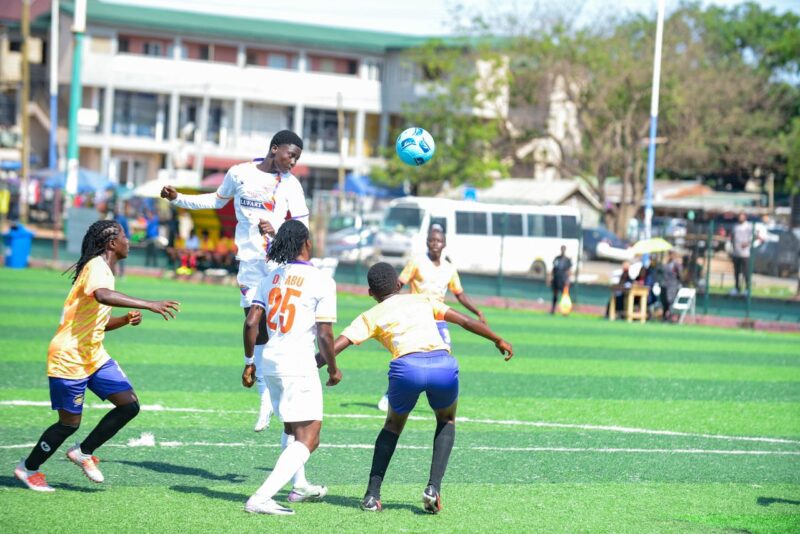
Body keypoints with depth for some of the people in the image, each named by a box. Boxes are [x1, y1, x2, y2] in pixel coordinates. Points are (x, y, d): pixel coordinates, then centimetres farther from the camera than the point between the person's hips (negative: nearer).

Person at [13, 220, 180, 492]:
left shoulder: (104, 269, 14)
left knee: (129, 405, -2)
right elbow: (101, 295, -41)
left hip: (94, 356, 9)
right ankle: (27, 468, 19)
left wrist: (126, 320, 5)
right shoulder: (96, 266, -16)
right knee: (69, 422, -1)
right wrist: (148, 304, -44)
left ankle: (83, 452, 12)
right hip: (69, 359, -9)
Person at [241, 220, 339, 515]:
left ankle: (299, 486, 41)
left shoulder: (270, 278, 9)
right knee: (307, 438, -7)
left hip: (270, 362, 7)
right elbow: (325, 335, -10)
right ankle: (261, 498, -22)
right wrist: (333, 369, 6)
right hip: (299, 365, -7)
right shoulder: (322, 281, -8)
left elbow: (251, 322, 3)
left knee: (292, 428, 28)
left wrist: (249, 363, 15)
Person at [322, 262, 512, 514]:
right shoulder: (422, 300, 30)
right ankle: (434, 486, 11)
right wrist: (498, 340, 41)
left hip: (406, 366, -1)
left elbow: (337, 345, 9)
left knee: (393, 425, 27)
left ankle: (372, 495, 18)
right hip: (444, 364, 1)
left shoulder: (371, 316, 22)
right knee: (446, 421, 30)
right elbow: (466, 321, 30)